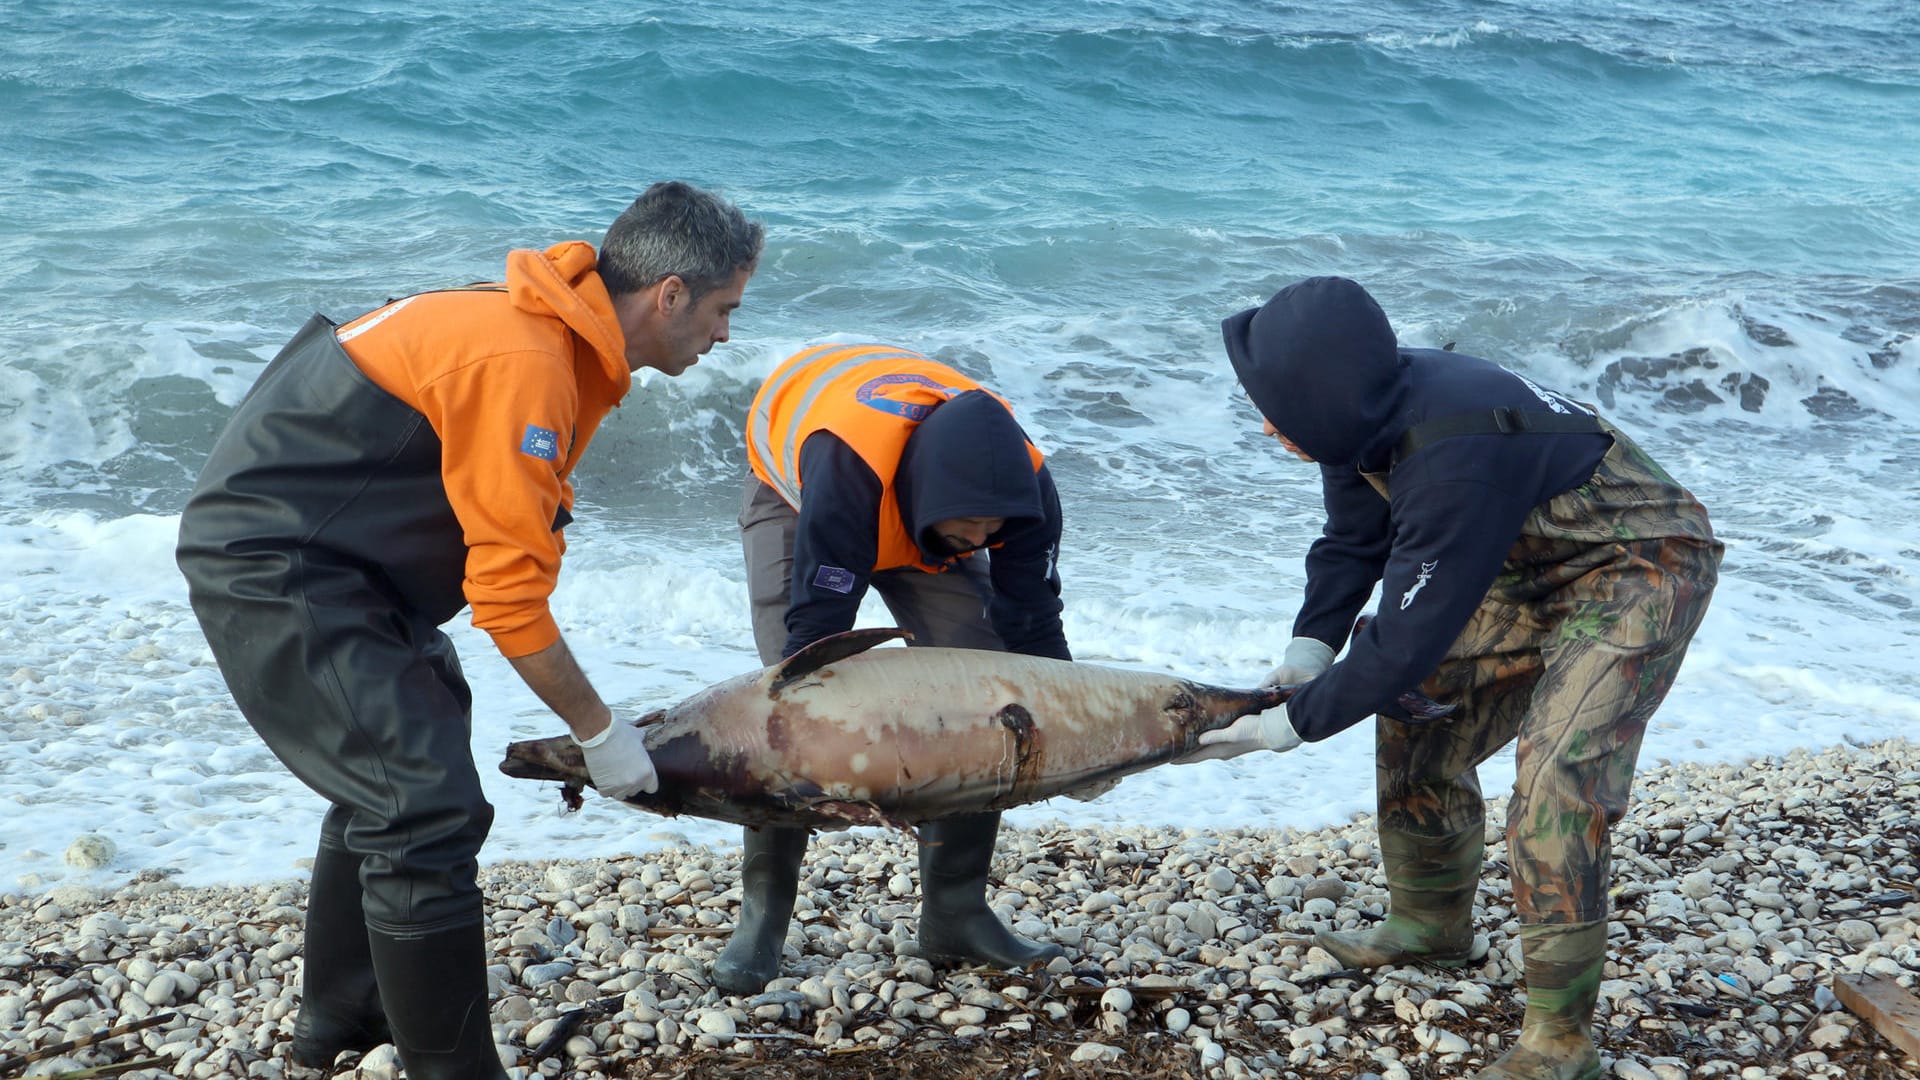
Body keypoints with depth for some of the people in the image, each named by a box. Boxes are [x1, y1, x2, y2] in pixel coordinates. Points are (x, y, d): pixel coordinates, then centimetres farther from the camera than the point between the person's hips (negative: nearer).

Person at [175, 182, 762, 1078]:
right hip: (271, 565, -11)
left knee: (389, 776, 25)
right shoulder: (521, 364, -26)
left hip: (306, 554, 11)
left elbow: (502, 553, 10)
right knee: (429, 813, -14)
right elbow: (512, 598, -25)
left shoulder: (557, 331, 5)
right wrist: (599, 732, -14)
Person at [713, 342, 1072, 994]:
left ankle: (956, 913, -3)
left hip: (922, 518, 4)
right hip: (793, 490, -3)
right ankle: (762, 912, -9)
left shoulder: (1021, 481, -33)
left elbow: (1035, 627, -22)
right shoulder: (847, 466, -47)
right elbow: (817, 626, -45)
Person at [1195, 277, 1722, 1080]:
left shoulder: (1452, 461, -37)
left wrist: (1298, 723, -19)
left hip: (1642, 569, -9)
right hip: (1536, 566, 10)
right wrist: (1313, 643, -8)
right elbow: (1353, 543, 6)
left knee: (1555, 778, -22)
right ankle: (1433, 924, 32)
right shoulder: (1371, 411, -10)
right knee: (1419, 715, 12)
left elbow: (1409, 638, -30)